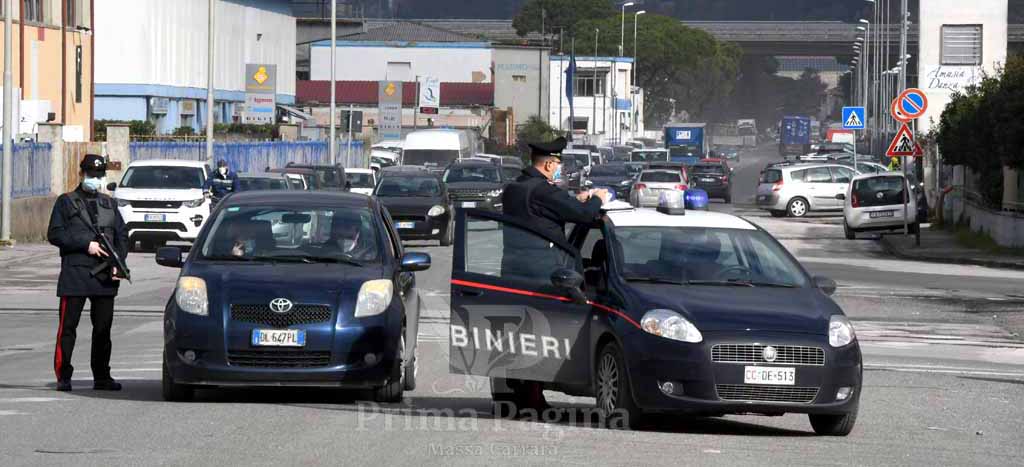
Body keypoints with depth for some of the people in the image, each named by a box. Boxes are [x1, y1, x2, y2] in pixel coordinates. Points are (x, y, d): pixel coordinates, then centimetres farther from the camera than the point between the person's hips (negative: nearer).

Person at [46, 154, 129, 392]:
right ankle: (63, 376, 0)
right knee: (68, 326, -5)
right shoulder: (66, 202, 5)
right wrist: (86, 244, -12)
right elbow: (54, 234, -4)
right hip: (74, 274, -4)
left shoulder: (109, 204, 18)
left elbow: (122, 236, 16)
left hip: (105, 275, 4)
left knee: (103, 328, 6)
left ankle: (102, 377, 13)